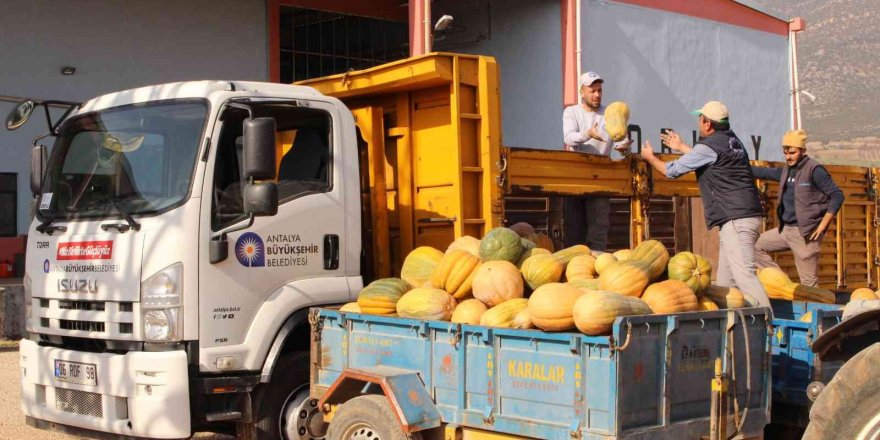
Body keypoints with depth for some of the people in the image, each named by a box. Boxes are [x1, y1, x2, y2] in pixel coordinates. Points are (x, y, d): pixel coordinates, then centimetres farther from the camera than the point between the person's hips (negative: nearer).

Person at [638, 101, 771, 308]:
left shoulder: (709, 146, -9)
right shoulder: (732, 140, 17)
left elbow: (672, 171, 1)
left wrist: (650, 157, 20)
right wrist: (681, 147, 48)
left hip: (735, 219, -10)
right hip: (747, 215, 10)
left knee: (745, 275, -17)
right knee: (725, 282, 10)